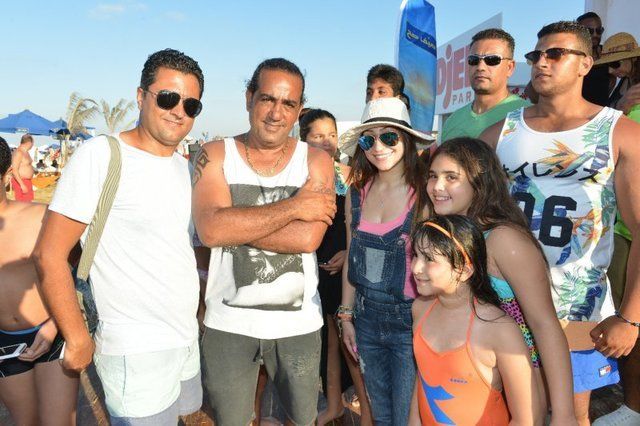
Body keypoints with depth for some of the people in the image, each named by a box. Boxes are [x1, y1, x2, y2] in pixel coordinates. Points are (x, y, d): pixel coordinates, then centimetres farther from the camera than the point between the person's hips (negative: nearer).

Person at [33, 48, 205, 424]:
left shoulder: (186, 169, 8)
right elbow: (49, 255, -14)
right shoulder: (100, 156, -14)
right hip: (136, 351, -7)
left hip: (189, 340, 7)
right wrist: (78, 340, -11)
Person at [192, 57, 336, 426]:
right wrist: (294, 206, -18)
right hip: (228, 323, 0)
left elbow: (308, 238, -18)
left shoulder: (316, 161, -3)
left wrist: (238, 223, -18)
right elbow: (211, 229, -21)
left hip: (298, 323, 1)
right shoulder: (216, 155, -3)